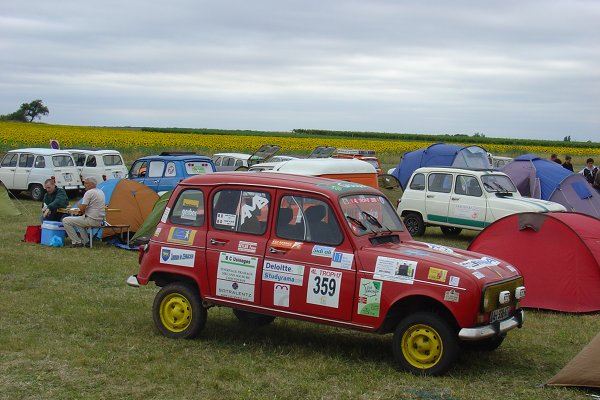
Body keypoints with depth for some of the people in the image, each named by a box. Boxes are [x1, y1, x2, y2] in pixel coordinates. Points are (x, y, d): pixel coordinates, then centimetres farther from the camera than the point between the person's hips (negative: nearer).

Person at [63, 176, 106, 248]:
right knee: (79, 219, 36)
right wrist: (84, 211, 16)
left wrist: (79, 205, 5)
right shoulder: (101, 192, 13)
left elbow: (82, 208, -17)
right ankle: (86, 241, 28)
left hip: (91, 220, -9)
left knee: (66, 221, -3)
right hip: (100, 220, 9)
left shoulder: (89, 193, -15)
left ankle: (77, 242, 0)